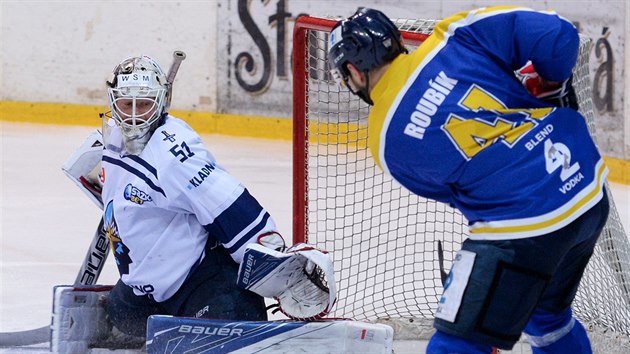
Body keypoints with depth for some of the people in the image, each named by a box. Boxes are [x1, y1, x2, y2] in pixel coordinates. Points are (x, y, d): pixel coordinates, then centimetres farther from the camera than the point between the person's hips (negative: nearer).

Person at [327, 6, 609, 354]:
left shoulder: (385, 140, -2)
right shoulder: (454, 37, -2)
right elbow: (557, 37, -6)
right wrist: (551, 89, 14)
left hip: (522, 225, -5)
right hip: (592, 195, 6)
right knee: (547, 313, 28)